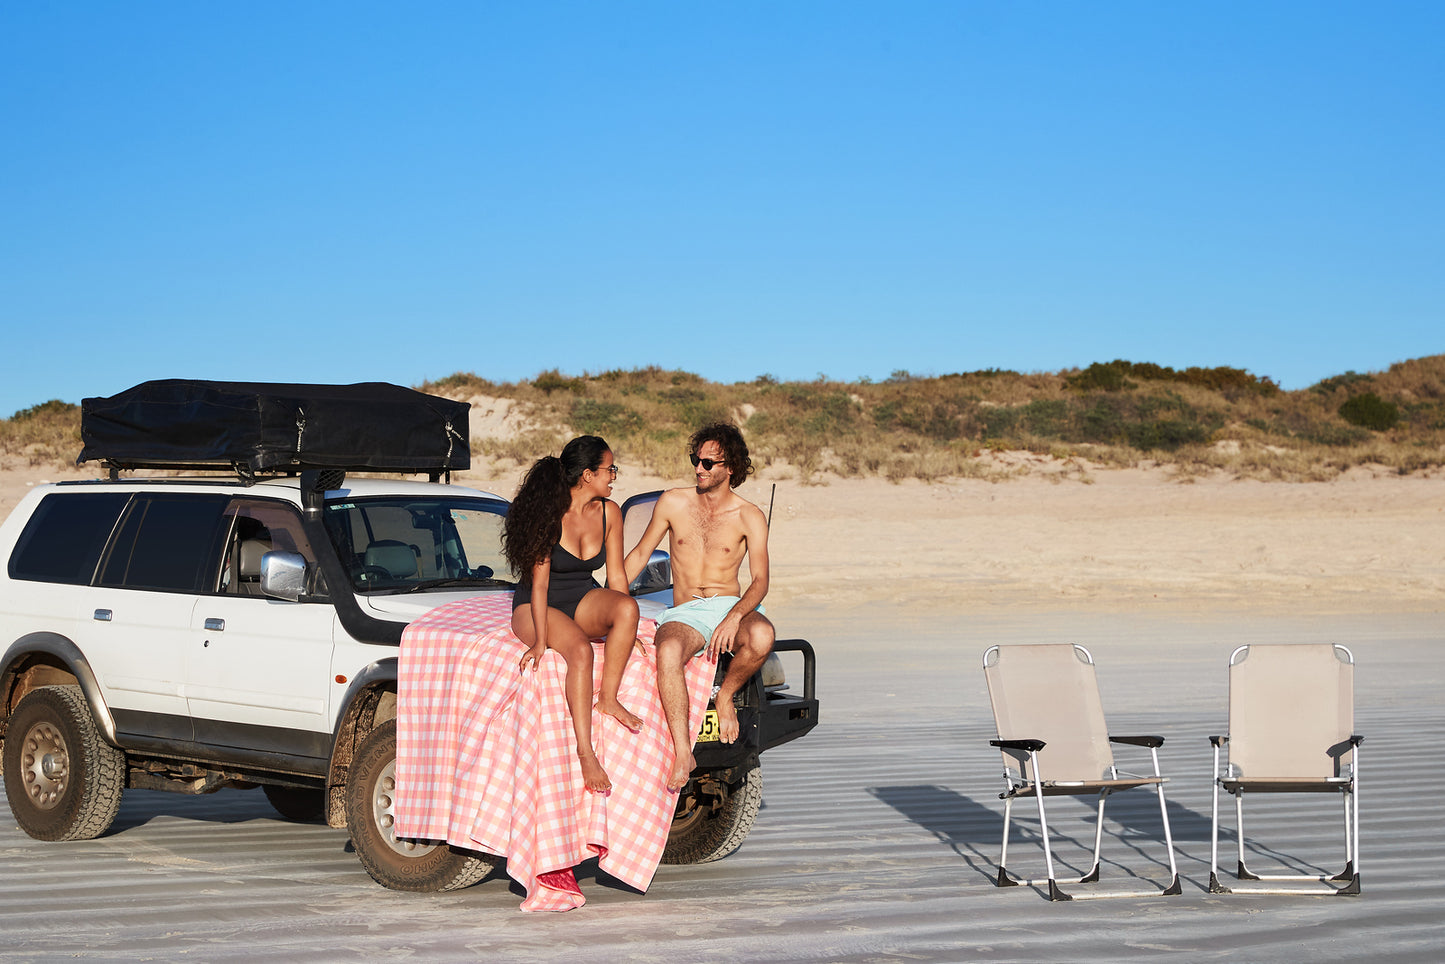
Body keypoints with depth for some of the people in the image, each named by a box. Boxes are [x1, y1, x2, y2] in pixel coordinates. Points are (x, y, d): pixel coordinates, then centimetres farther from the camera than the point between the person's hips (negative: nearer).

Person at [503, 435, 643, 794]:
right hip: (536, 608, -5)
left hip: (585, 602, 5)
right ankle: (585, 752, -38)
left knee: (627, 606, -29)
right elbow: (539, 581, -18)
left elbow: (616, 576, 4)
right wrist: (540, 640, -23)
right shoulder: (548, 513, -17)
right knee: (580, 650, -35)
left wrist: (625, 628, -3)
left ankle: (609, 698, -23)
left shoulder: (609, 512, -1)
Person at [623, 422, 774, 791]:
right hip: (685, 613, 0)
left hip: (732, 605, 0)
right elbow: (640, 554, 17)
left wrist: (735, 617, -26)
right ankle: (682, 753, -39)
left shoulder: (749, 517, 3)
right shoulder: (673, 503, 8)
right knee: (668, 652, -38)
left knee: (762, 636, -38)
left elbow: (760, 580, -7)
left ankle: (726, 695, -8)